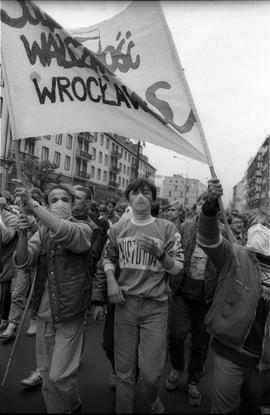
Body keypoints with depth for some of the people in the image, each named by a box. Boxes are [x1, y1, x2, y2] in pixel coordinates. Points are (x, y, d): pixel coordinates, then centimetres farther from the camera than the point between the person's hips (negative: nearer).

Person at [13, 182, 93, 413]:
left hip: (69, 312, -4)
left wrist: (32, 204, -31)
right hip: (44, 312, 5)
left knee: (59, 375, 3)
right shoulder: (42, 232, 6)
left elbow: (66, 233, -31)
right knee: (46, 374, 16)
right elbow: (22, 262, -5)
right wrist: (22, 234, -22)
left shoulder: (82, 228, -8)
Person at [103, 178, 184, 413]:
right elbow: (108, 257, 18)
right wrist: (110, 279, 0)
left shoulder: (167, 228, -2)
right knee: (124, 371, 11)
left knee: (150, 373, 3)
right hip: (125, 303, 2)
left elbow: (177, 268, 0)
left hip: (155, 307, -1)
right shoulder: (117, 229, 4)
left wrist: (160, 254, -19)